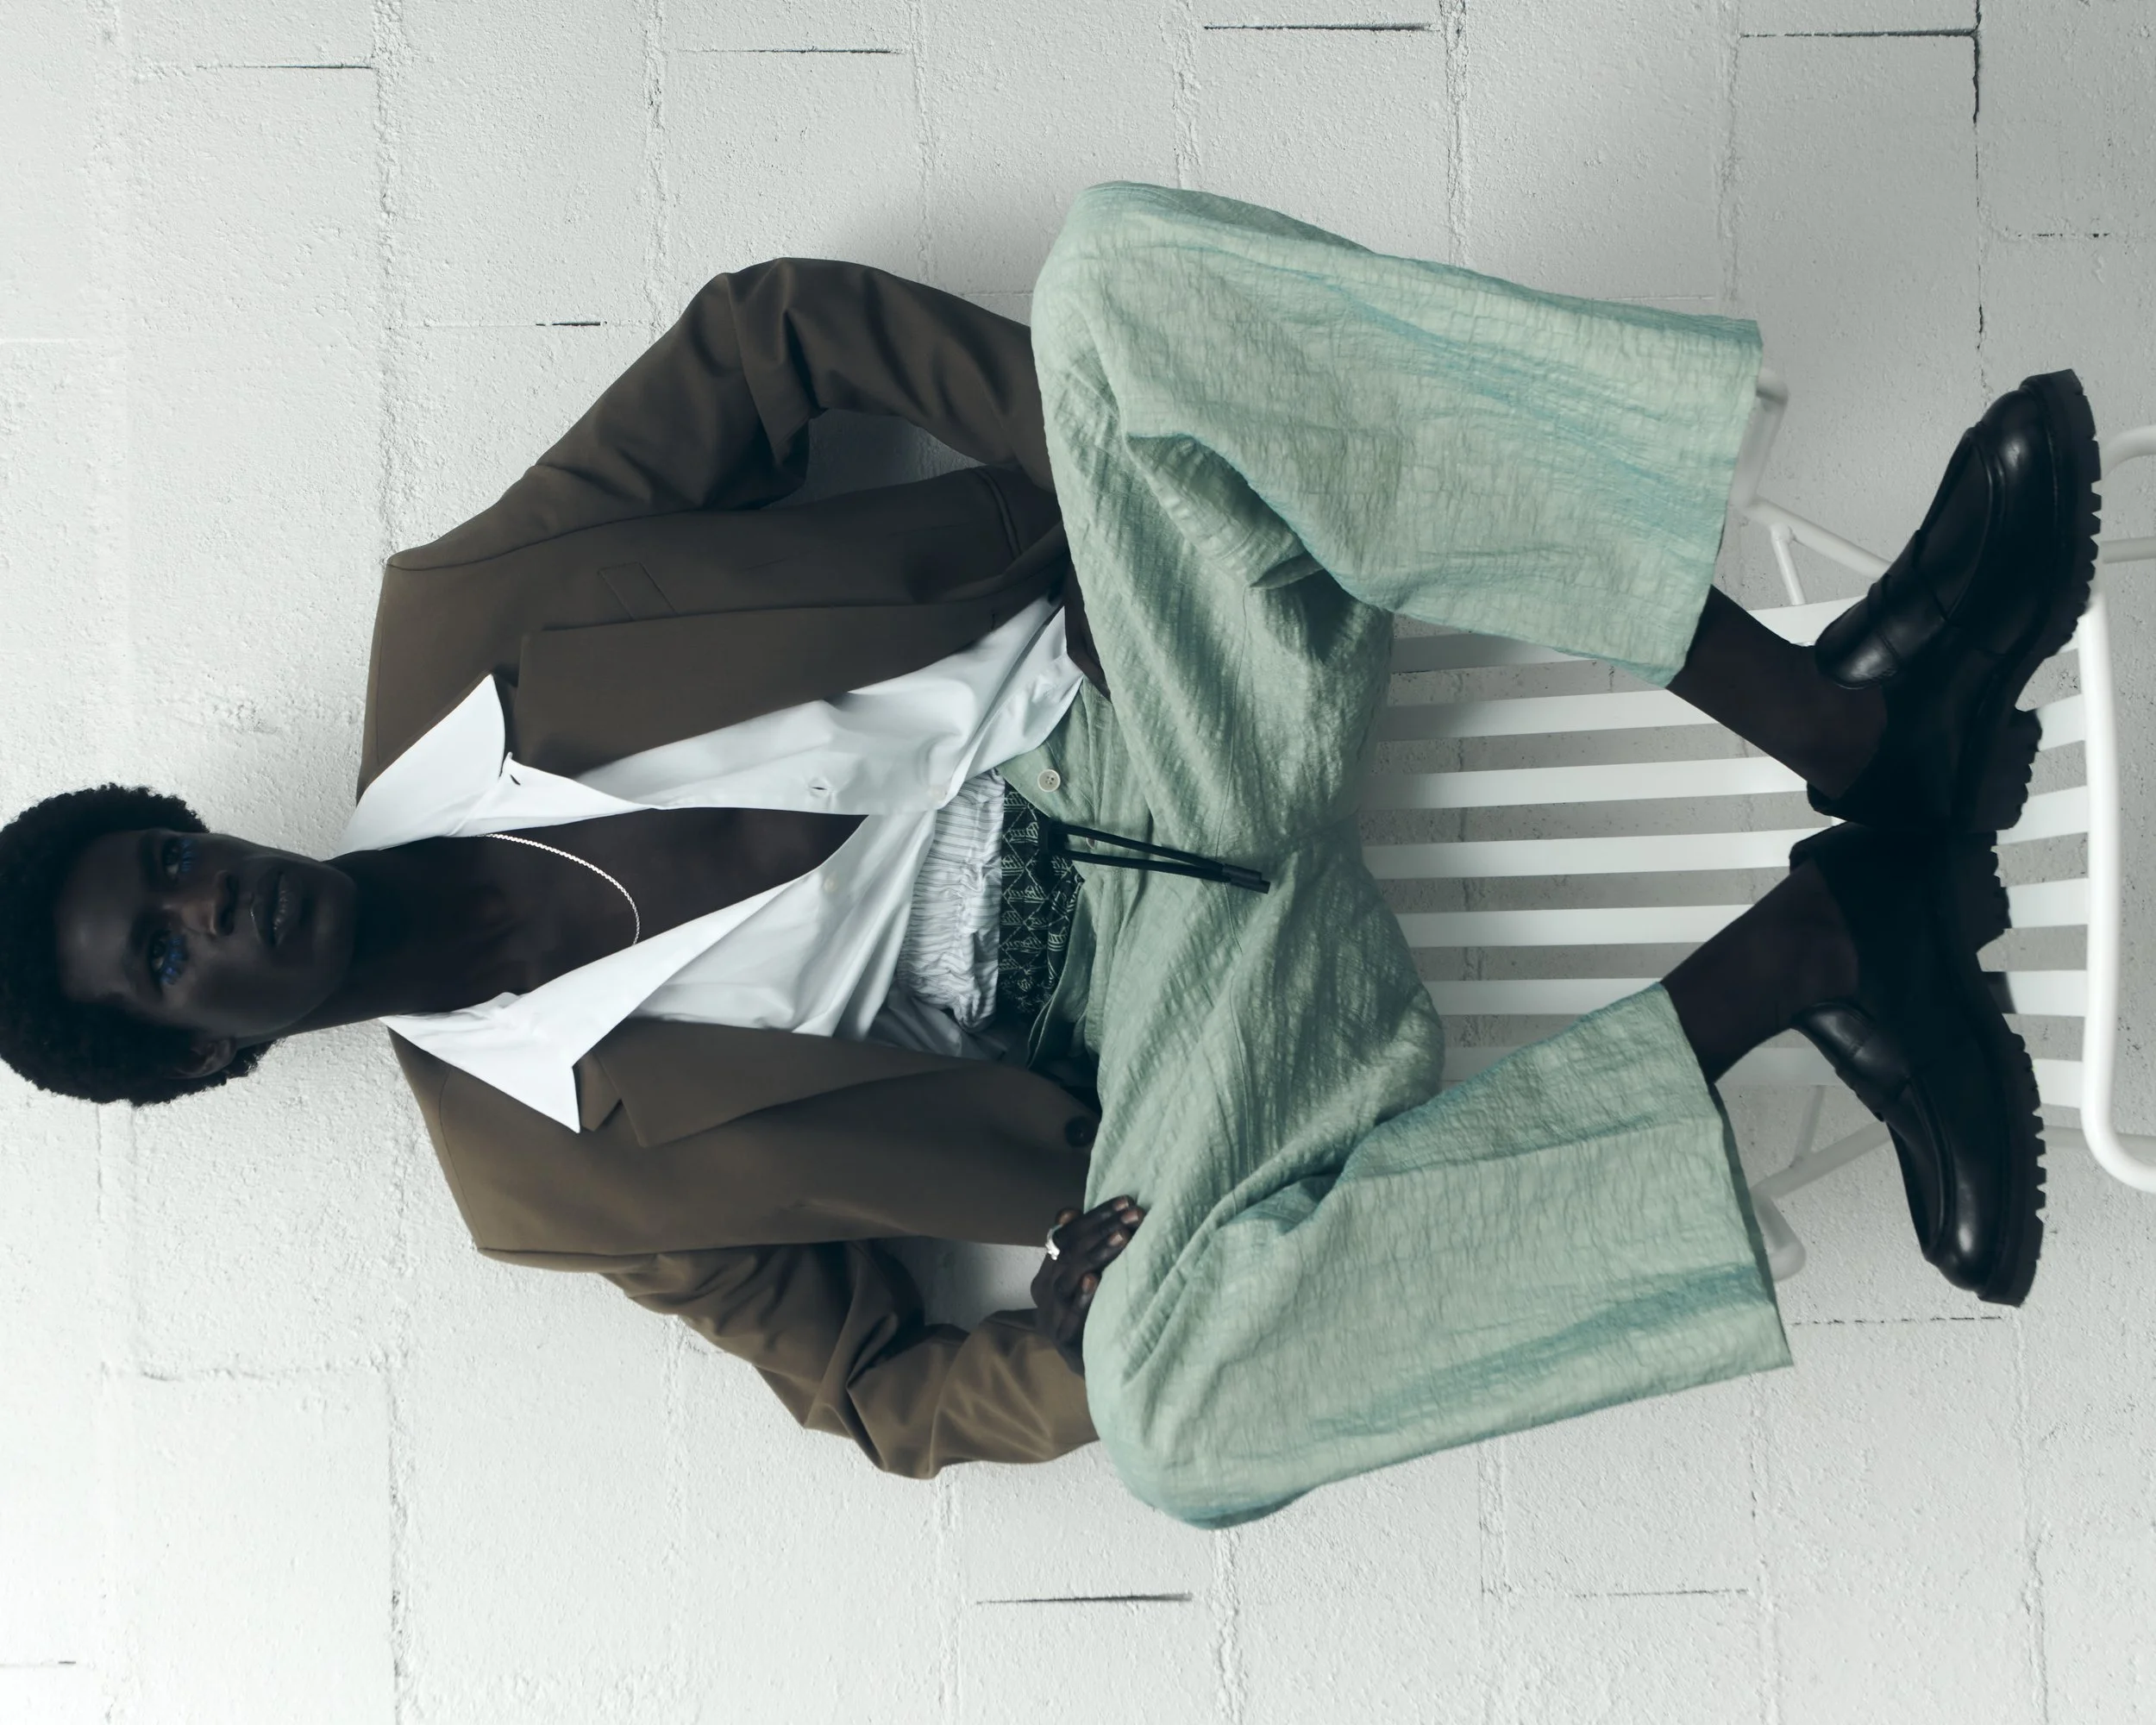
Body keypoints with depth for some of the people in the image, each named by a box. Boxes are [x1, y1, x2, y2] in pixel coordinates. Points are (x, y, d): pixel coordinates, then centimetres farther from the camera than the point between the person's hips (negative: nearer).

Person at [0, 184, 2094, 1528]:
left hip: (1124, 685, 3)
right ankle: (1801, 943, -22)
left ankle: (1825, 697, -28)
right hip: (1148, 976, -3)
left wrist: (1108, 411, -7)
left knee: (1127, 273, -28)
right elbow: (877, 1386, 3)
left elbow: (761, 335, 7)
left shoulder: (442, 631, 7)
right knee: (1178, 1413, -35)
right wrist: (1091, 1350, -19)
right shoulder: (547, 1163, 3)